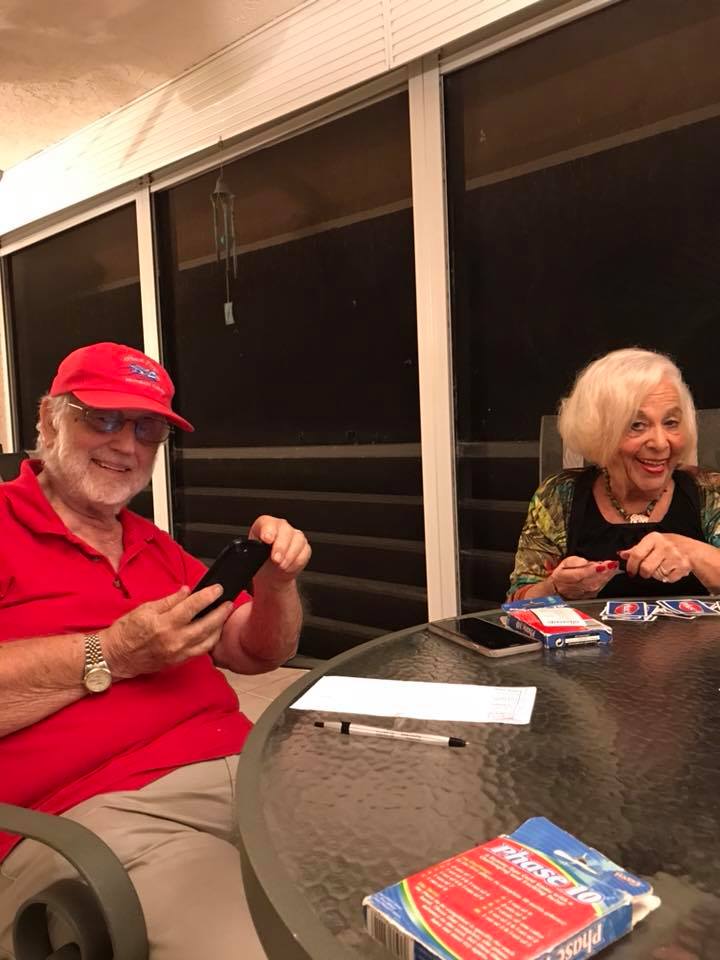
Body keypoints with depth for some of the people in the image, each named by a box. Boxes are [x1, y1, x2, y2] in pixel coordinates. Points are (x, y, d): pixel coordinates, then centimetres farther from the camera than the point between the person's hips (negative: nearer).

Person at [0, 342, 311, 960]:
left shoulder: (155, 546, 21)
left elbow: (258, 654, 21)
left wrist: (277, 580, 2)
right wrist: (108, 656, -14)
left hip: (248, 769, 7)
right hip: (95, 810, -6)